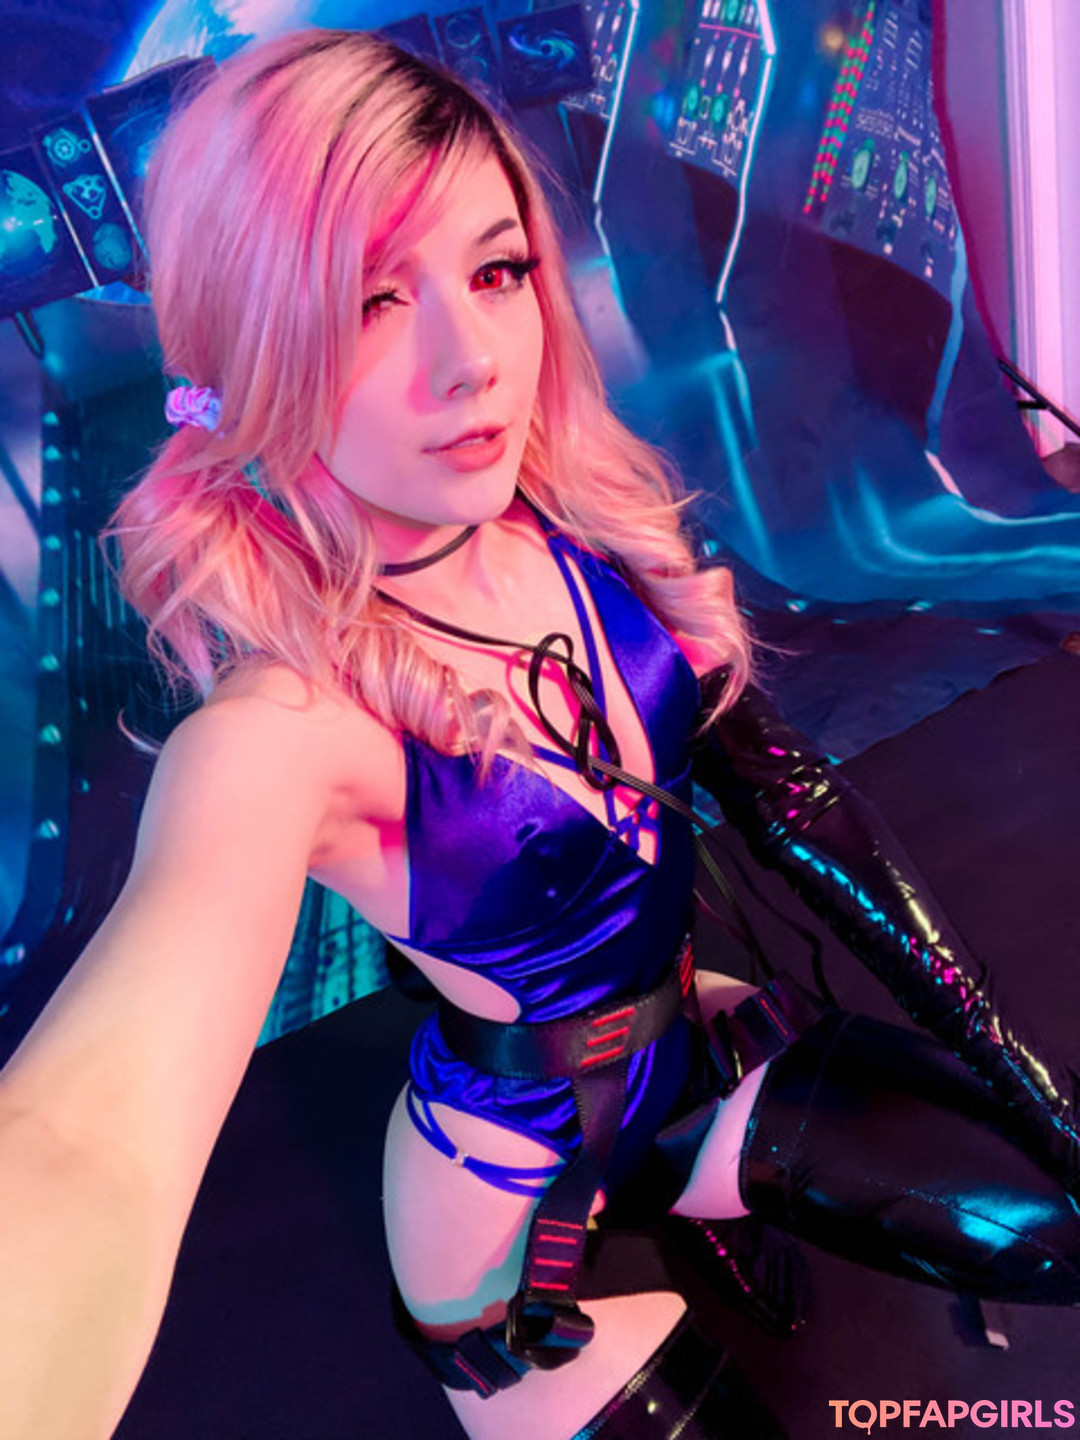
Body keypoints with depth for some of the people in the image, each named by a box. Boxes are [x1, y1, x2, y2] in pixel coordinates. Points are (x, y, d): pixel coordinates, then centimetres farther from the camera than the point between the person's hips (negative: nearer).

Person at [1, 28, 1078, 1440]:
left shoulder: (593, 519, -13)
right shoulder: (285, 727, -30)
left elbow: (784, 794, -4)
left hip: (695, 1047, 5)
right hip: (518, 1170, -4)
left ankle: (698, 1221, 27)